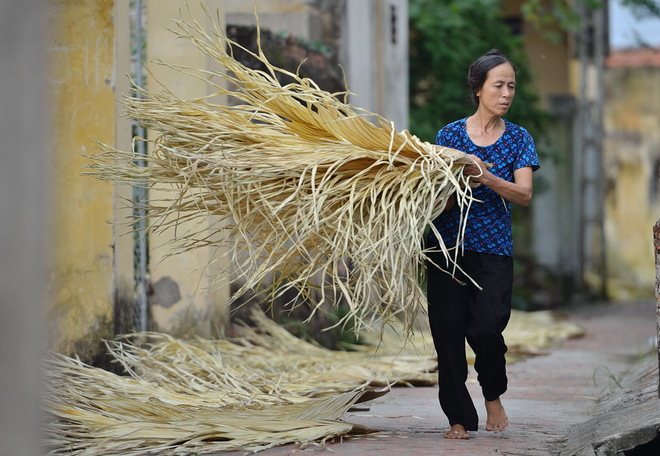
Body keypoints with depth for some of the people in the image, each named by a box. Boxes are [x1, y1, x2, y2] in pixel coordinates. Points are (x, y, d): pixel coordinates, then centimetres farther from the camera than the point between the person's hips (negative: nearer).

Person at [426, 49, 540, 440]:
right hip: (448, 245, 0)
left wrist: (486, 178, -23)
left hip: (495, 249, 0)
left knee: (486, 327, -16)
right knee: (448, 331, -2)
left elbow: (525, 194, -7)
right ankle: (460, 418, 10)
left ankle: (493, 396, 13)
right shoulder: (451, 134, 3)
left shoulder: (518, 139, 5)